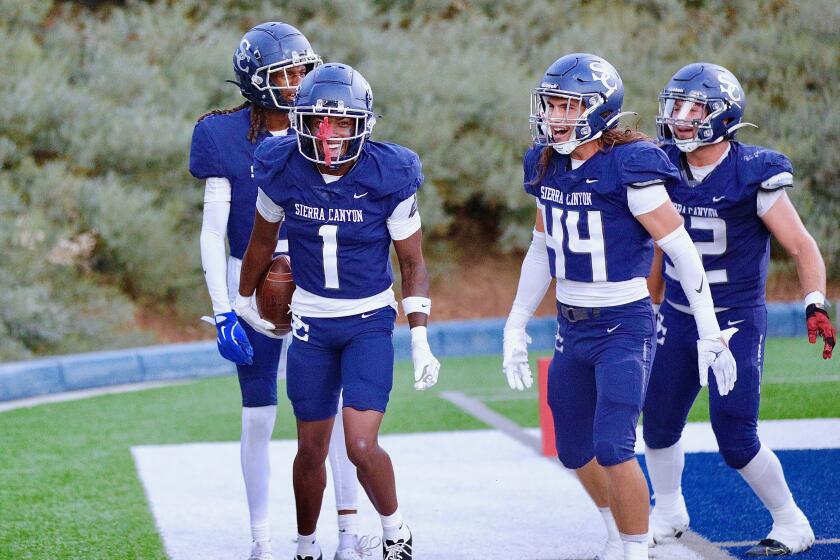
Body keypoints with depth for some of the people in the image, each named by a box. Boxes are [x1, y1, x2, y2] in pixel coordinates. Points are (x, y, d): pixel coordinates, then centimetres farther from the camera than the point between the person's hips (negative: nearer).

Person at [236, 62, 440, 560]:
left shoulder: (389, 178, -17)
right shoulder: (283, 172, -11)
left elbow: (413, 262, -5)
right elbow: (263, 239, 9)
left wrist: (420, 340, -10)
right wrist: (244, 300, 21)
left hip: (371, 321, -2)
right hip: (311, 322, 2)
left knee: (362, 445, -16)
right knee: (312, 449, 10)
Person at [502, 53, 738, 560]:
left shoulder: (629, 169, -17)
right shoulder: (548, 167, 4)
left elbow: (683, 251, -14)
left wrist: (710, 334, -14)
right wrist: (517, 327, 17)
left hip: (625, 328, -7)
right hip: (572, 328, 7)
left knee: (613, 448, -15)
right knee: (576, 452, 14)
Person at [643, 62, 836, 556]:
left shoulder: (753, 176, -16)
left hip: (737, 323, -5)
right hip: (678, 319, 5)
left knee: (736, 440, -7)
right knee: (659, 423, 12)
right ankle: (669, 514, 35)